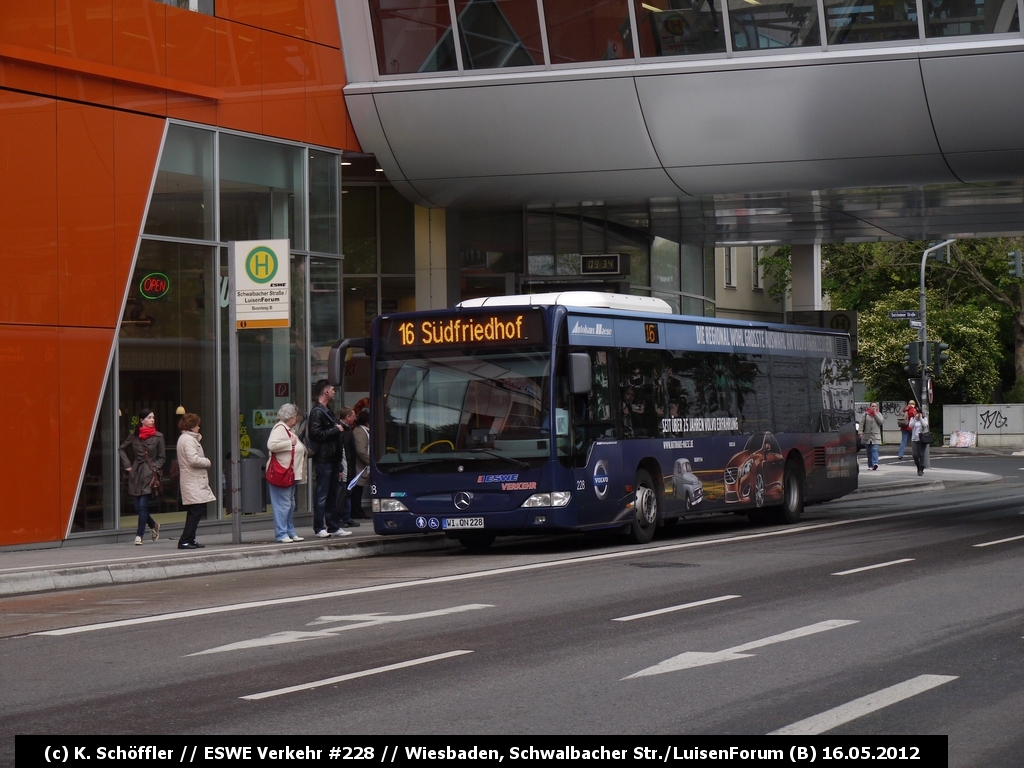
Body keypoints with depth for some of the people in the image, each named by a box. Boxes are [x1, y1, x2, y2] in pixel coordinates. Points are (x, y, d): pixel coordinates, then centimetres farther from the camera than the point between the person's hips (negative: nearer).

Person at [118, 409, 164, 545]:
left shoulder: (158, 437, 0)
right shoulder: (134, 436, 5)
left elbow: (162, 457, 7)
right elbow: (121, 449, 16)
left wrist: (155, 468, -9)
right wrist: (127, 465, 7)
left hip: (149, 474, -3)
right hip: (136, 474, 3)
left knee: (143, 505, -8)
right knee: (138, 507, 4)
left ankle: (139, 535, 0)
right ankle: (154, 525, 29)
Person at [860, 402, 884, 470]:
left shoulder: (878, 414, 8)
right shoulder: (866, 414, 4)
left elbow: (881, 421, -8)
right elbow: (861, 423, 1)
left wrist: (875, 414, -8)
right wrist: (861, 432, -9)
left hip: (875, 436, -1)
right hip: (867, 435, 1)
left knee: (875, 450, -15)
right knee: (869, 451, 8)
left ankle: (875, 463, -25)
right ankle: (870, 465, 17)